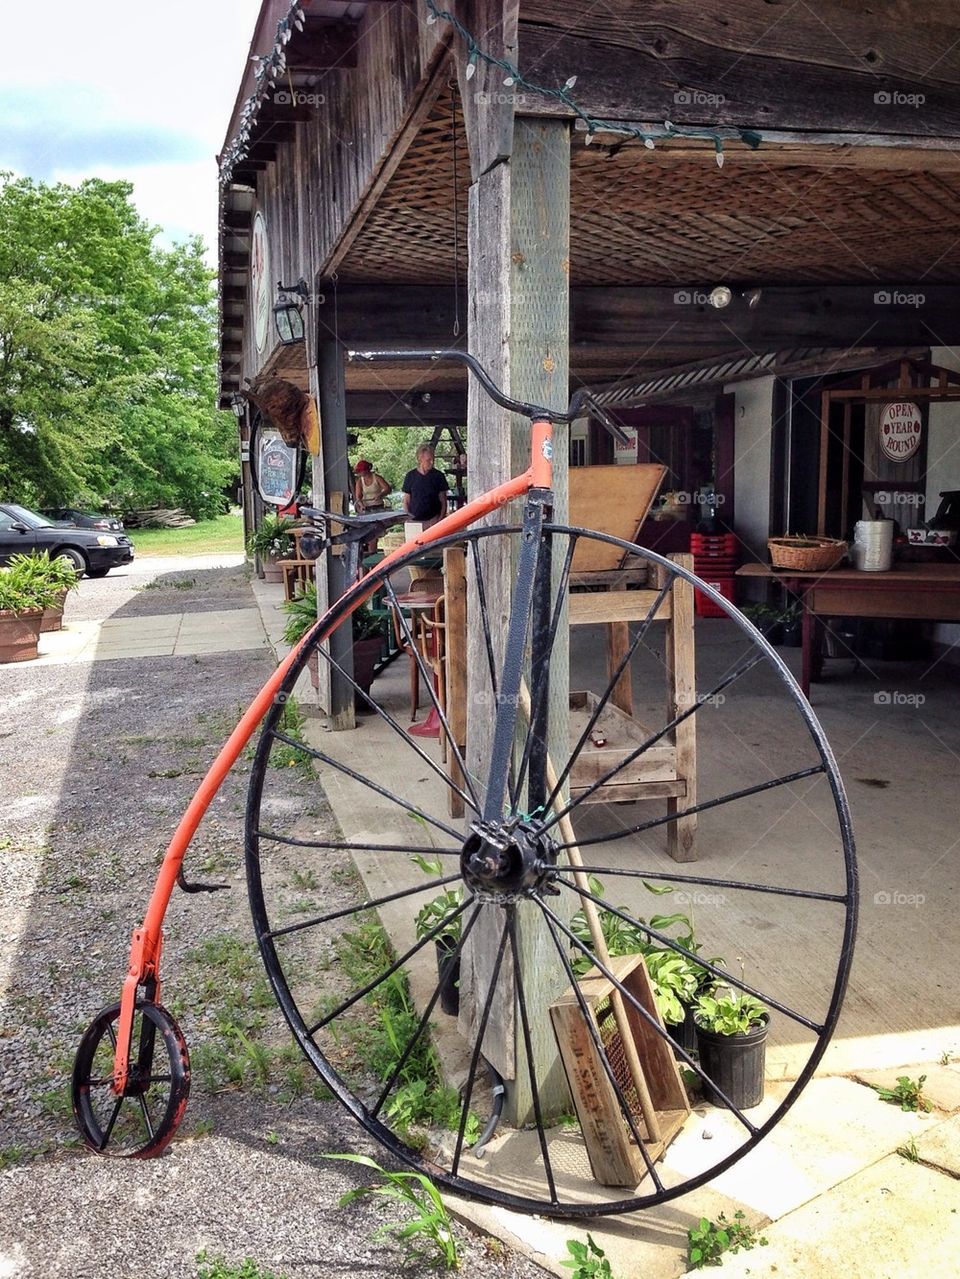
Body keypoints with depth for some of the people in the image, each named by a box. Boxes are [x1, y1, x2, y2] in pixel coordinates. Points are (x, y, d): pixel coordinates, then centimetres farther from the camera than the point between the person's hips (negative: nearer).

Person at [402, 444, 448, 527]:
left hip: (433, 519, 0)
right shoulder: (410, 476, 6)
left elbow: (443, 500, 6)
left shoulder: (438, 476, 5)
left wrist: (441, 518, -6)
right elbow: (406, 501, 11)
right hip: (414, 520, 1)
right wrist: (408, 514, -3)